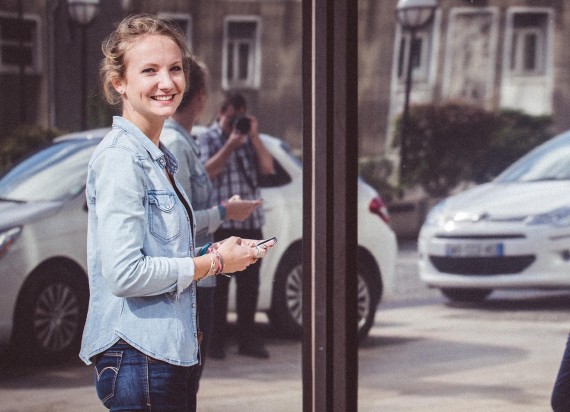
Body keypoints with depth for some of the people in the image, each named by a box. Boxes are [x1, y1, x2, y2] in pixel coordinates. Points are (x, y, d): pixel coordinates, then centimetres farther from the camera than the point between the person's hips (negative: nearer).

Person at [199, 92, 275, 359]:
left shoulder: (249, 139, 16)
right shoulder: (209, 139, 3)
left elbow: (267, 168, 4)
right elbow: (208, 171, -12)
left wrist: (254, 137, -2)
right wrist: (230, 145, -16)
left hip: (251, 222, 5)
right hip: (221, 224, -4)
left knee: (249, 283, 6)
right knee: (219, 283, -3)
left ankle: (247, 339, 13)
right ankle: (216, 341, 1)